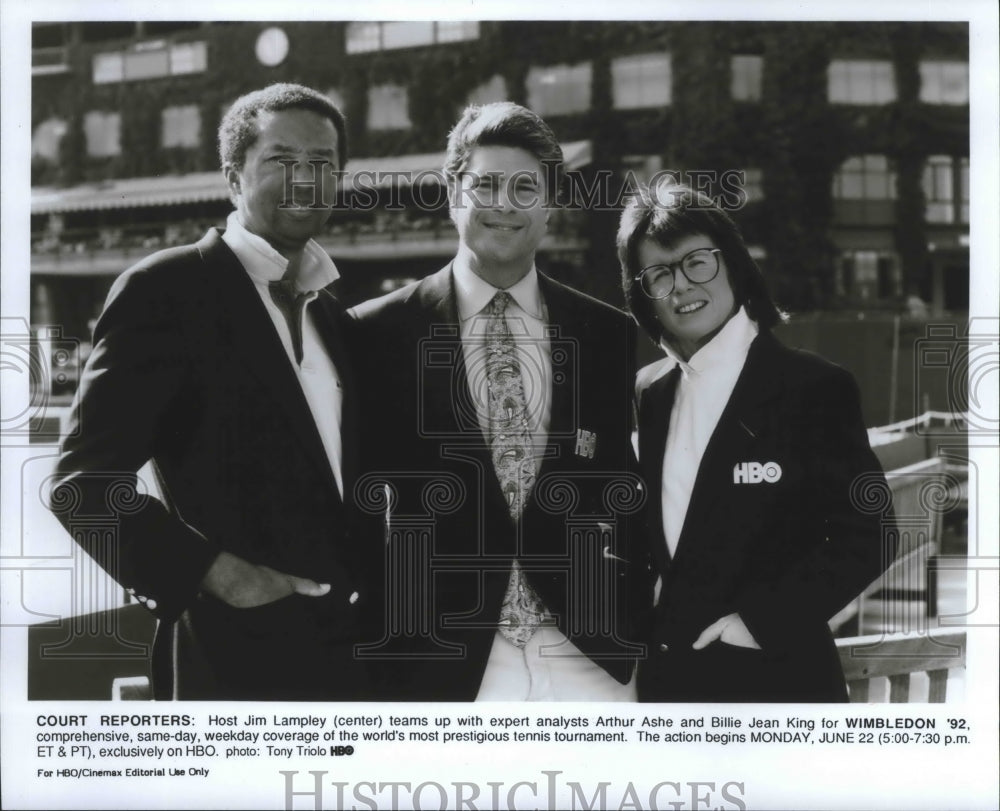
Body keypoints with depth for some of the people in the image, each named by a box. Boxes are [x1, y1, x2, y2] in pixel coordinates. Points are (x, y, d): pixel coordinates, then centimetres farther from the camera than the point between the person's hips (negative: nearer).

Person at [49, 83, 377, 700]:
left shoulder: (332, 315, 15)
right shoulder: (165, 290, -7)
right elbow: (85, 482, -12)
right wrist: (212, 572, -19)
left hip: (351, 647, 6)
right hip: (241, 654, -6)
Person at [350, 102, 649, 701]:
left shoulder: (608, 334, 9)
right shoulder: (381, 334, 3)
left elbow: (620, 487, 14)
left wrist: (632, 617, 6)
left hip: (588, 652, 2)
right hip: (440, 662, -2)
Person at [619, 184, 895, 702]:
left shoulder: (815, 388, -8)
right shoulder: (647, 395, 8)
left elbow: (867, 535, -10)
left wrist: (763, 619, -15)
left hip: (771, 677, -4)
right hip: (662, 676, 5)